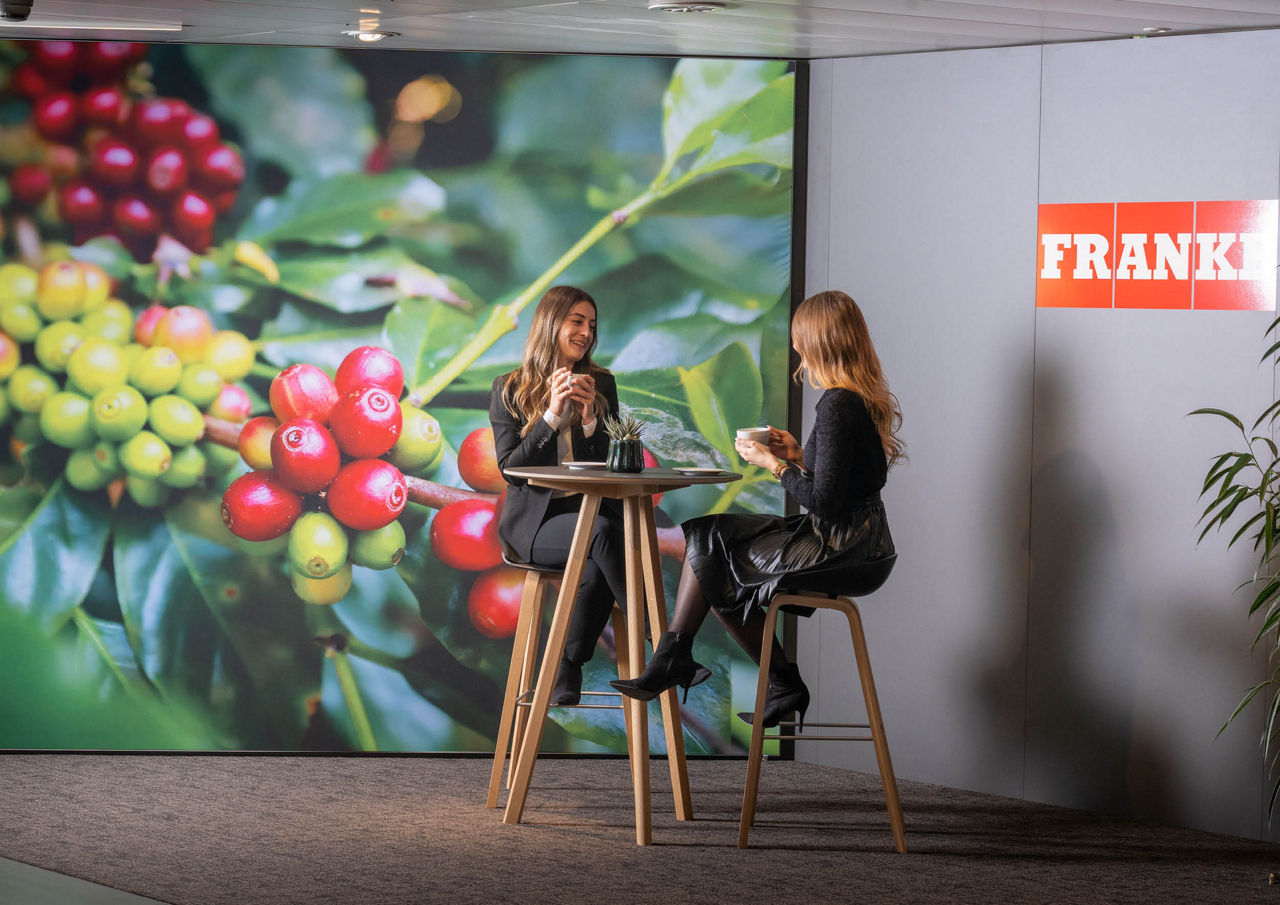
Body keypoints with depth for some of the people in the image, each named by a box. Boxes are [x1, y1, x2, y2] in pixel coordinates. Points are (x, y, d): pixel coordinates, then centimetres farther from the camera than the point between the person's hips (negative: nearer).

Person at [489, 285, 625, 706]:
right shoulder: (509, 390, 5)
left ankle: (566, 683, -21)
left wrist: (589, 419, -10)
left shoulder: (601, 384, 13)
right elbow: (510, 470, -5)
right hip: (533, 520, -2)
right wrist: (552, 415, -14)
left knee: (597, 570, -34)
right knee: (602, 532, -35)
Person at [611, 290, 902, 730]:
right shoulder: (868, 398, 9)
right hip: (857, 540, 9)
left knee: (708, 546, 2)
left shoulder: (837, 405, -21)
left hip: (833, 548, -9)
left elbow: (825, 502, -23)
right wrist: (800, 457, 12)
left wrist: (775, 465, -10)